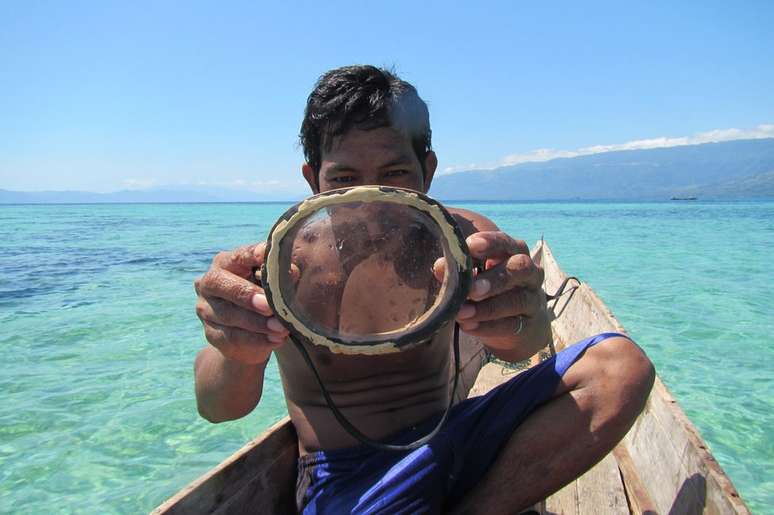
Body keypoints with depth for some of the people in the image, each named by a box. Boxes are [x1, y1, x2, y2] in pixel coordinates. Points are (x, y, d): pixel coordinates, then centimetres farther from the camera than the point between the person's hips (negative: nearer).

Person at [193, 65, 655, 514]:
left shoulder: (460, 236, -5)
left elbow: (523, 343, -24)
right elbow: (218, 407, -24)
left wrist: (520, 328, -49)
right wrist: (238, 360, -48)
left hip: (448, 446, 4)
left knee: (622, 366, -12)